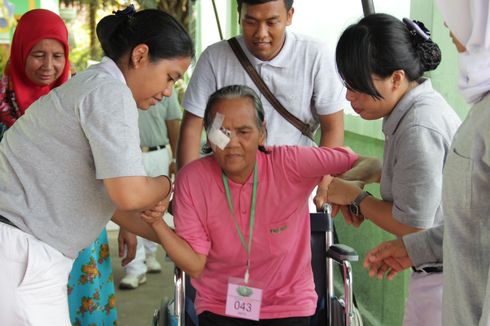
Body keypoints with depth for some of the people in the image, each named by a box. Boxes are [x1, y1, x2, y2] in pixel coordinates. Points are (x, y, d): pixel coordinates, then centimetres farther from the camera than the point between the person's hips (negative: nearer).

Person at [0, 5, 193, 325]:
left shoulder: (90, 84, 17)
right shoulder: (110, 92, -13)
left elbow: (109, 195, 22)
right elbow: (129, 195, -23)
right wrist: (167, 184, -1)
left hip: (27, 256, 10)